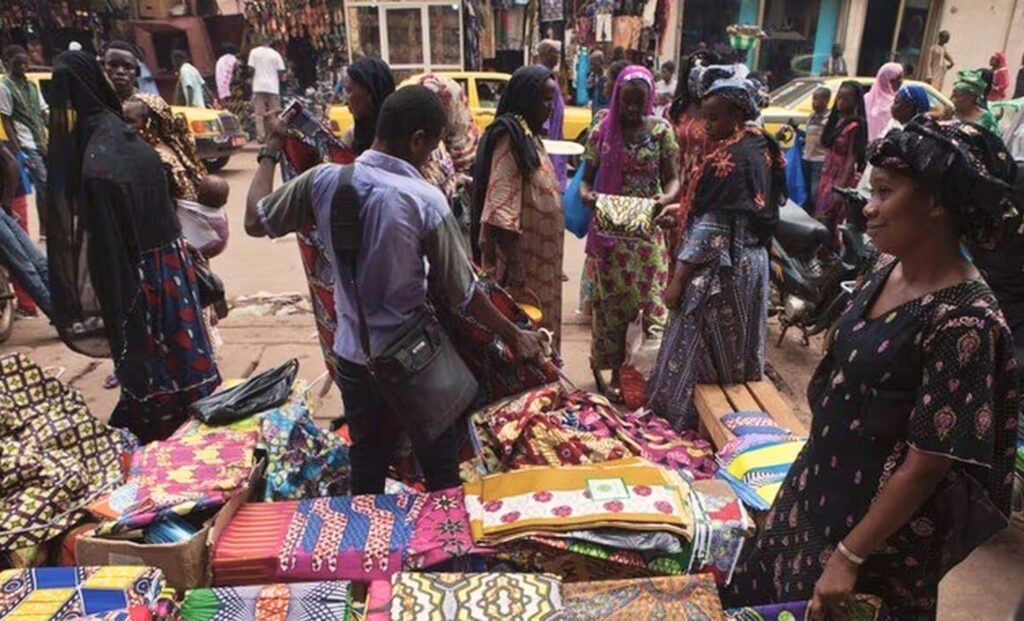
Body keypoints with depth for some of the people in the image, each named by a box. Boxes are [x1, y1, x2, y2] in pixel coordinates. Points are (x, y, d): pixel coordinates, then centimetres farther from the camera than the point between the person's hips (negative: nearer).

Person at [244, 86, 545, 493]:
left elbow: (255, 222, 4)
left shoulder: (324, 180, -10)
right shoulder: (425, 201, -20)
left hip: (355, 355, 4)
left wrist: (271, 150, 16)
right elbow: (462, 293, -13)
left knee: (367, 465, 23)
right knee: (440, 468, 15)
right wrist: (514, 336, 1)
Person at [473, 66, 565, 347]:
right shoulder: (510, 135, -16)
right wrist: (511, 261, -25)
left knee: (539, 319, 17)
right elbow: (501, 203, -22)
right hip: (521, 252, -9)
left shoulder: (529, 133, 13)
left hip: (539, 251, 9)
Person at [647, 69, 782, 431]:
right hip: (753, 264, 9)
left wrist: (677, 280, -18)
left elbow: (709, 228, -22)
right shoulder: (763, 148, 7)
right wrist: (684, 208, 15)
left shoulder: (726, 159, -21)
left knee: (699, 350, 2)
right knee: (738, 348, 19)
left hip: (720, 269, -9)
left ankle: (681, 422, 14)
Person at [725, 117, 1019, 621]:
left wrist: (849, 556, -19)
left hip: (878, 522, -7)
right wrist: (814, 470, 16)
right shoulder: (884, 271, -2)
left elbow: (926, 467, -23)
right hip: (817, 486, 7)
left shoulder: (962, 320, -27)